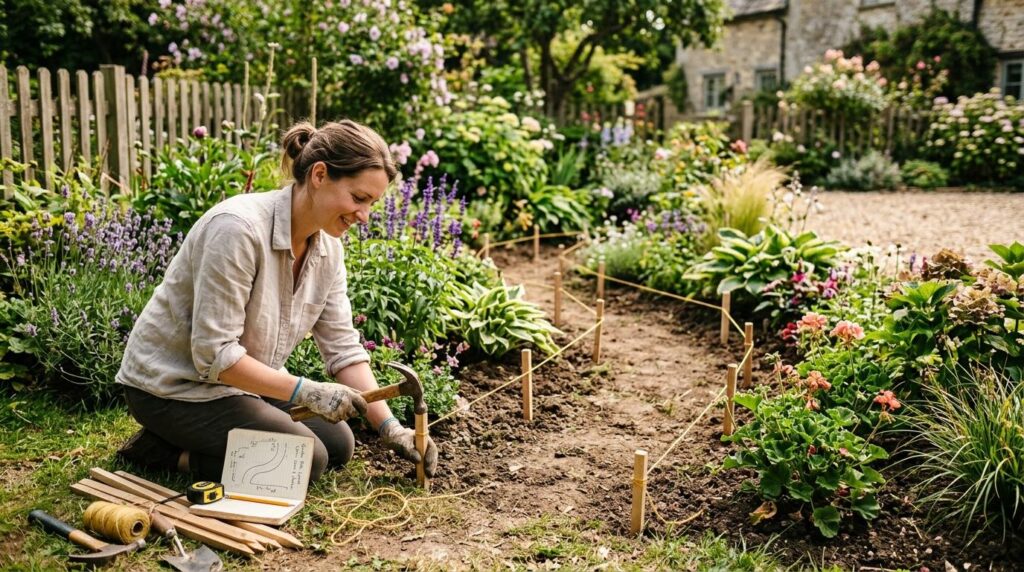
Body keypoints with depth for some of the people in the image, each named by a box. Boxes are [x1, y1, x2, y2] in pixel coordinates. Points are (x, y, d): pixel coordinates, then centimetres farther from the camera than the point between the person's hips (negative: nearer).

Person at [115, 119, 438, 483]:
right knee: (306, 460, -17)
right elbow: (213, 353, -29)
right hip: (173, 384, -8)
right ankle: (165, 452, 0)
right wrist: (306, 391, -28)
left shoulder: (327, 247, -5)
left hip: (237, 380, 8)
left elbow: (343, 348, -2)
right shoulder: (239, 228, -29)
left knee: (338, 444, 7)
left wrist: (391, 428, -9)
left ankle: (181, 441, 13)